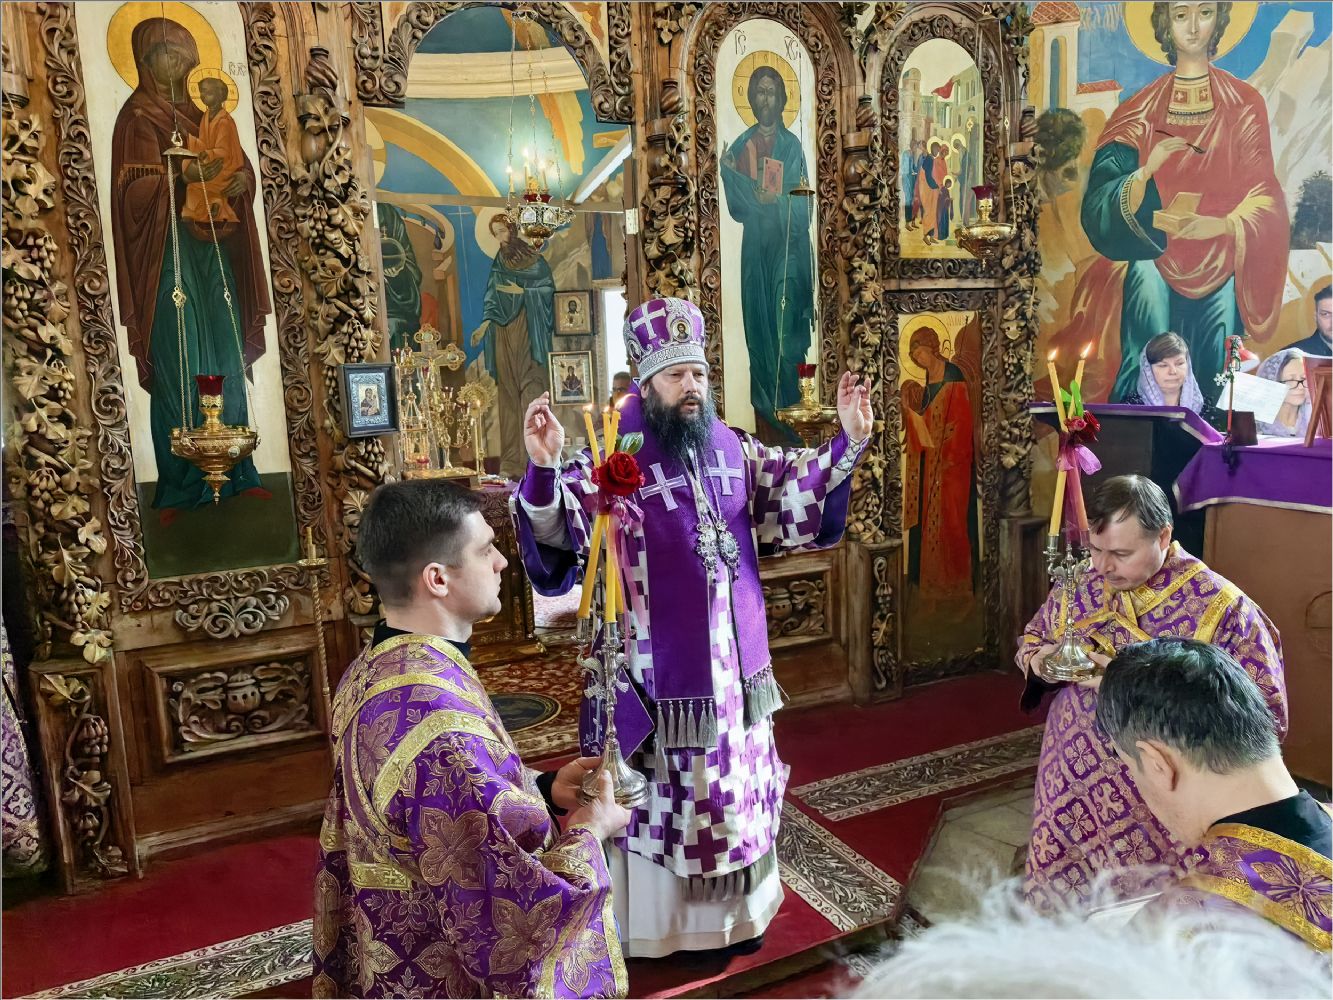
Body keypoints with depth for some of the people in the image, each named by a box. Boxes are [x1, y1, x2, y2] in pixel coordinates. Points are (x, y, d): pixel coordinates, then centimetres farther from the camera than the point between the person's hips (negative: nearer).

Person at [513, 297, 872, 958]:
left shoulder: (733, 450, 3)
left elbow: (793, 489, 14)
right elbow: (556, 528, -28)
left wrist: (848, 442, 3)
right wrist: (544, 469, -47)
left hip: (734, 662, 6)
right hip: (659, 670, -6)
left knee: (735, 786, 21)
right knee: (666, 796, 9)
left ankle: (736, 911, 43)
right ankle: (662, 926, 31)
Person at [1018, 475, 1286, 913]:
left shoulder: (1223, 608, -17)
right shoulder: (1081, 585, -2)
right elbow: (1031, 638, 13)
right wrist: (1041, 659, -11)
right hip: (1069, 791, 4)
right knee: (1057, 903, 19)